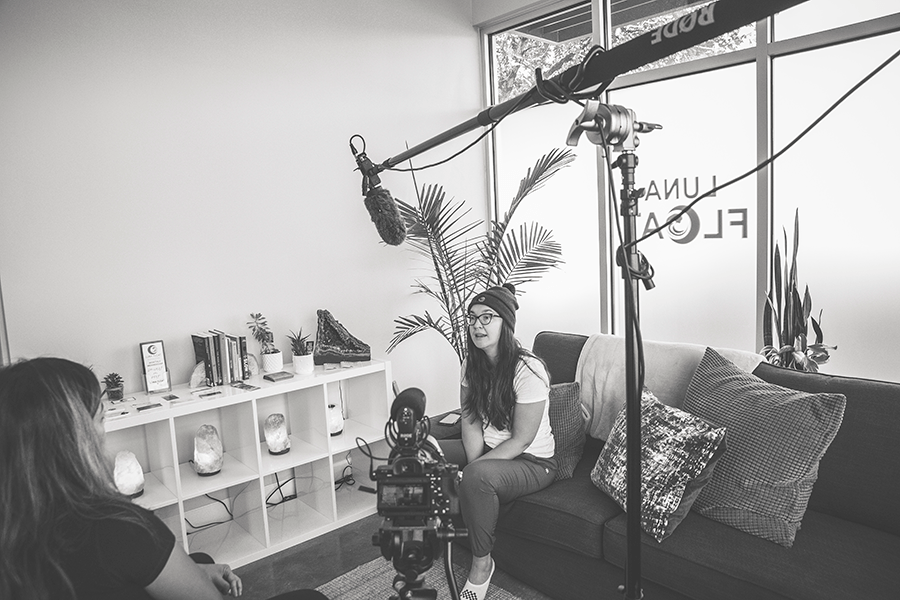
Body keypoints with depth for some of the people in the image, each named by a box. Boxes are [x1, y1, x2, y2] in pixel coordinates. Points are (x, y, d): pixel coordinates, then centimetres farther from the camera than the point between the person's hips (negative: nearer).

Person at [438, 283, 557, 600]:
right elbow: (470, 420, -1)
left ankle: (482, 563, -10)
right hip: (486, 450, 7)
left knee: (477, 477, -36)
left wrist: (472, 469, -23)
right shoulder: (472, 364, -1)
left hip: (532, 462, -7)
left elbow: (520, 440, -21)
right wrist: (473, 462, -17)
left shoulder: (528, 370, -24)